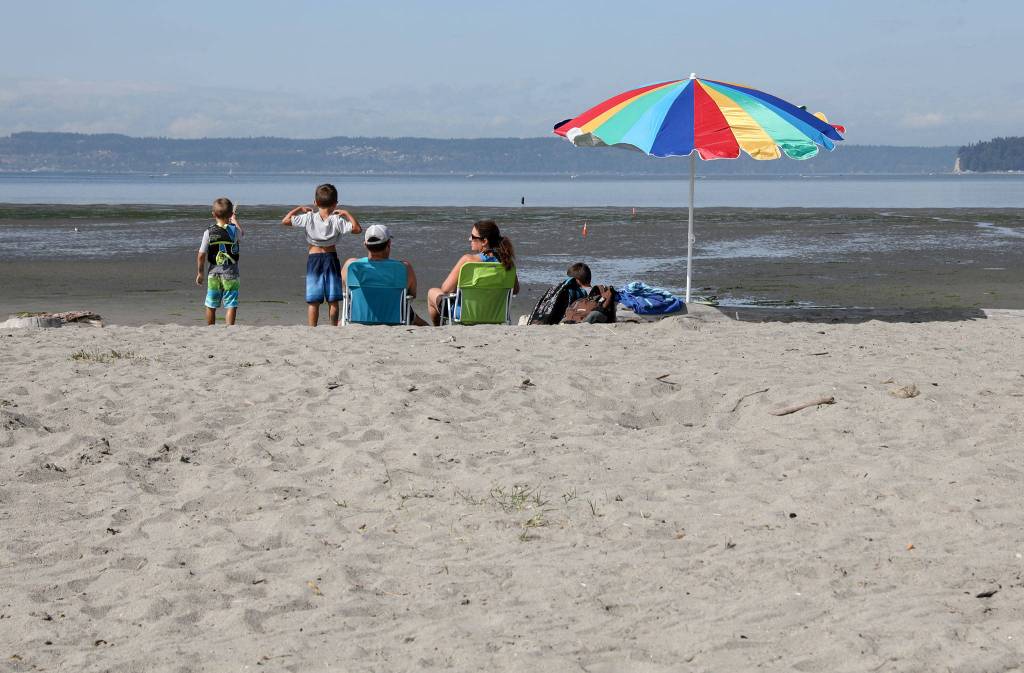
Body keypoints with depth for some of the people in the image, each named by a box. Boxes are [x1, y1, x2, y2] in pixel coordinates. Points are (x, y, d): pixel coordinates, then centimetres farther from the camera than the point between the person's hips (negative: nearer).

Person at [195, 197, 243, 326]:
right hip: (230, 272, -2)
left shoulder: (209, 232, -7)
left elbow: (201, 255, -6)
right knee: (231, 305, -2)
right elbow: (240, 234, 18)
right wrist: (234, 220, 33)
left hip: (214, 272, 2)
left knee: (211, 305, 14)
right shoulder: (234, 230, -9)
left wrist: (200, 273, 7)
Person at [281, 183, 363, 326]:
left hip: (313, 258, 0)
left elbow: (285, 221, -3)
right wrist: (346, 214, -3)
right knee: (333, 300, 8)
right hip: (331, 257, 0)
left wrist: (299, 209, 9)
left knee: (313, 300, 2)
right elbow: (357, 229, -12)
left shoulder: (308, 218, -6)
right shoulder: (337, 221, -9)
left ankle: (312, 328, -4)